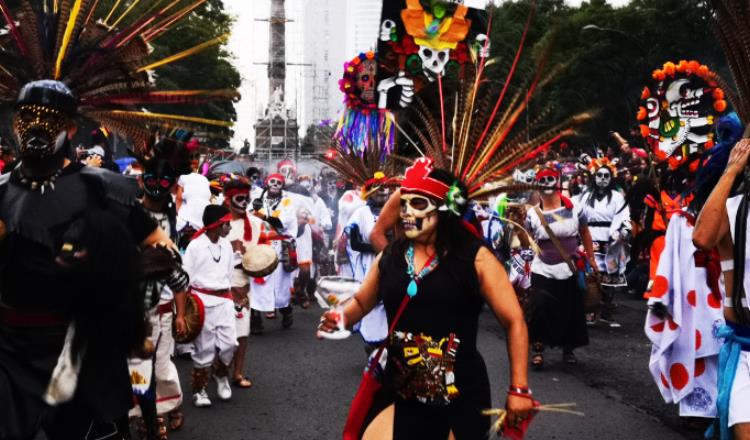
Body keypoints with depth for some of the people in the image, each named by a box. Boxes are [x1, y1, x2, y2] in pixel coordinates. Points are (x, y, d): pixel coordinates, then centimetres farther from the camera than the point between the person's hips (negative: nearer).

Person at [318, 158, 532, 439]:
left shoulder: (475, 258, -10)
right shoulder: (389, 257, 2)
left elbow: (514, 321, -6)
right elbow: (361, 302, 19)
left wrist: (519, 389, -9)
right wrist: (342, 318, -3)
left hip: (460, 398, -3)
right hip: (398, 394, 3)